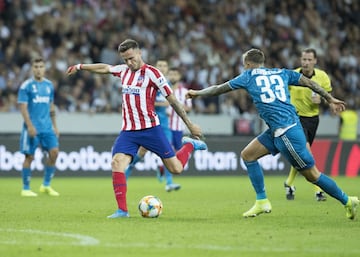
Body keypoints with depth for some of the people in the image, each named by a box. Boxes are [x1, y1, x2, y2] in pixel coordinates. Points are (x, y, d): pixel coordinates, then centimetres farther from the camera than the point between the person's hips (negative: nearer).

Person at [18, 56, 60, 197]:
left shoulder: (49, 85, 12)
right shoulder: (26, 86, -5)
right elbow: (23, 107, -10)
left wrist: (54, 126, 16)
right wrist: (30, 126, -18)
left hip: (47, 127, 5)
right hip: (32, 128, -5)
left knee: (54, 152, -7)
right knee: (29, 156, -2)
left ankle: (46, 185, 6)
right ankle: (25, 189, 9)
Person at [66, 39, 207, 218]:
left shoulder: (151, 73, -9)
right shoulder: (124, 70, 9)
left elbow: (172, 99, -6)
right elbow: (104, 68, 27)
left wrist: (190, 124, -4)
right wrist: (79, 67, 32)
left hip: (150, 128, -5)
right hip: (128, 130, 5)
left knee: (176, 169, 0)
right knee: (117, 163, -18)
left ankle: (190, 145, 32)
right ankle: (122, 210, -14)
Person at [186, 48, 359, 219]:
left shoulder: (249, 76, 5)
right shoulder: (281, 73, 18)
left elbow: (219, 89, 14)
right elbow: (309, 83, 18)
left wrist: (197, 93, 28)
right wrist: (330, 99, 28)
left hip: (286, 131, -8)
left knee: (311, 175, -2)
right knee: (247, 155, 12)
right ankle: (262, 202, 14)